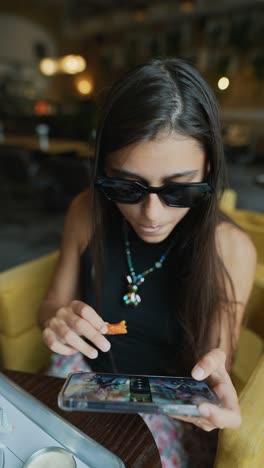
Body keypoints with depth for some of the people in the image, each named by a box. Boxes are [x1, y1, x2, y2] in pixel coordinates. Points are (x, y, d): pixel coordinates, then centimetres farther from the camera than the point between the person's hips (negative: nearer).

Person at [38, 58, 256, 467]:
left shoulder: (231, 250, -20)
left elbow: (215, 360, -9)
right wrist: (58, 320, -22)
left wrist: (213, 377, -29)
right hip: (86, 375, 1)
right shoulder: (87, 213, -14)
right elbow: (52, 304, -2)